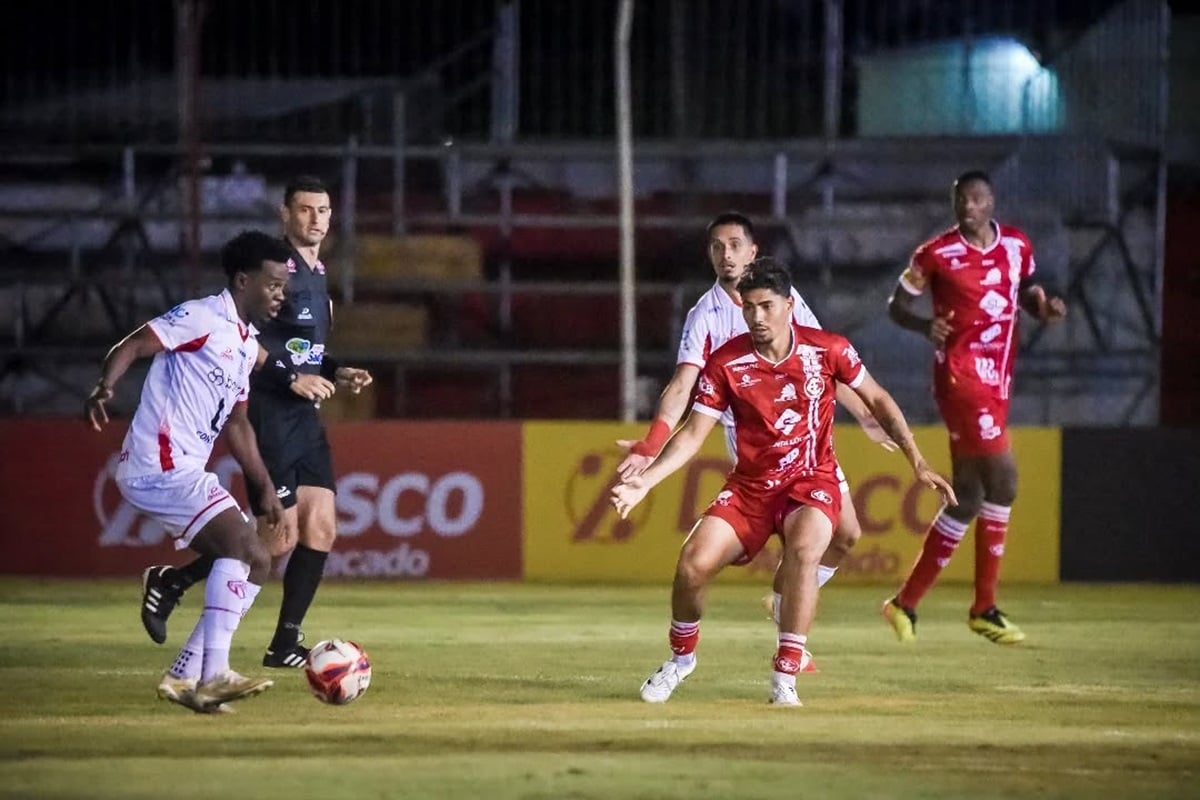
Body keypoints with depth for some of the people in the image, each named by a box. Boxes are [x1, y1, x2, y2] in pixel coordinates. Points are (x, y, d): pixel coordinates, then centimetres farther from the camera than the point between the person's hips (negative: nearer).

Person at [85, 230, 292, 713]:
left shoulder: (247, 343, 19)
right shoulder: (201, 318, -8)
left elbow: (235, 424, 27)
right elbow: (131, 347, -17)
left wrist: (265, 487, 23)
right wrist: (105, 388, -36)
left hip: (186, 471, 10)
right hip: (158, 465, -10)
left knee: (255, 563, 7)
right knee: (240, 542, -23)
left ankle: (185, 677, 7)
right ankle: (213, 675, -29)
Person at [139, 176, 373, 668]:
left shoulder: (317, 274, 17)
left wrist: (337, 374, 10)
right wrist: (292, 378, -22)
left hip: (304, 417, 9)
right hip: (269, 418, -9)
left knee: (321, 529, 1)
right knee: (280, 538, -9)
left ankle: (285, 644, 6)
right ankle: (171, 582, 7)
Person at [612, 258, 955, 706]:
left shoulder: (827, 350, -9)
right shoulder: (726, 363, -9)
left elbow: (877, 400, 5)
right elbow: (693, 433, -6)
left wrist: (917, 463, 1)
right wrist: (645, 480, -19)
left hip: (812, 481, -2)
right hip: (750, 485, 2)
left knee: (803, 550, -33)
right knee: (693, 562, -16)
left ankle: (785, 679, -26)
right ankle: (681, 659, 14)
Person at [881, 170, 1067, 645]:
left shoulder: (1017, 247, 10)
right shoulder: (936, 254, -4)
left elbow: (1026, 293, 25)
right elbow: (897, 305, 3)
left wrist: (1043, 308, 2)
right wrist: (925, 325, -18)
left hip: (996, 383, 7)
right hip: (962, 376, -7)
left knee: (968, 497, 8)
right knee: (1002, 478, -15)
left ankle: (907, 602, 18)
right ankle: (984, 609, -6)